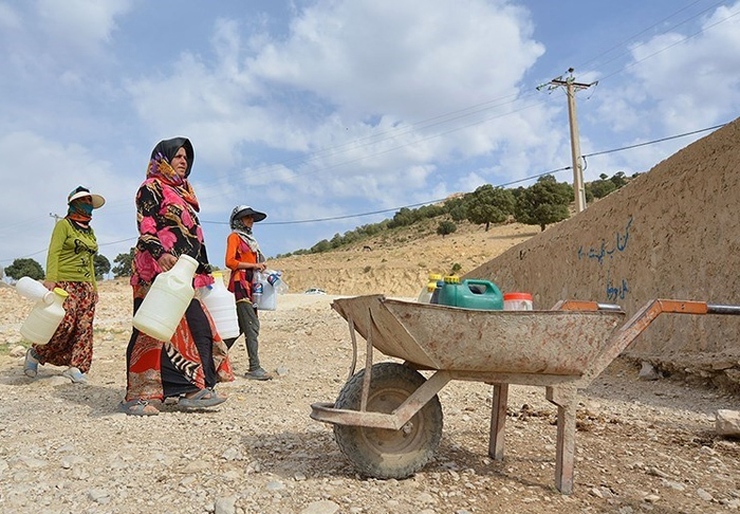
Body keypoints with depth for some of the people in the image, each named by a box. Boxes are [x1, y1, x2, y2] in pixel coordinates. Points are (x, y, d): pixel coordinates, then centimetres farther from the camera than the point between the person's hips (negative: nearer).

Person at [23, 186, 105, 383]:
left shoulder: (90, 231, 21)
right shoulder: (64, 224, 2)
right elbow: (53, 253, -8)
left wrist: (94, 286, 17)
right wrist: (50, 279, -20)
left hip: (86, 286, 7)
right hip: (66, 283, -6)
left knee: (84, 327, -2)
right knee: (65, 324, -14)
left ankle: (76, 367, 1)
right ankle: (36, 353, 10)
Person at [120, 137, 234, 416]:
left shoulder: (183, 192, 26)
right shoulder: (151, 188, 2)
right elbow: (144, 226, -11)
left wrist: (204, 270, 23)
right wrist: (159, 253, -29)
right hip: (157, 268, -8)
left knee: (195, 325, 0)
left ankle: (192, 388, 3)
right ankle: (138, 395, -3)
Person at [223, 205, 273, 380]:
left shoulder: (249, 239, 24)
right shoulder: (234, 237, 0)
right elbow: (230, 262, -13)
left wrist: (261, 268, 2)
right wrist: (254, 265, -14)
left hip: (250, 285, 9)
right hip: (240, 284, -9)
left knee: (241, 326, 12)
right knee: (252, 326, -13)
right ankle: (254, 368, -12)